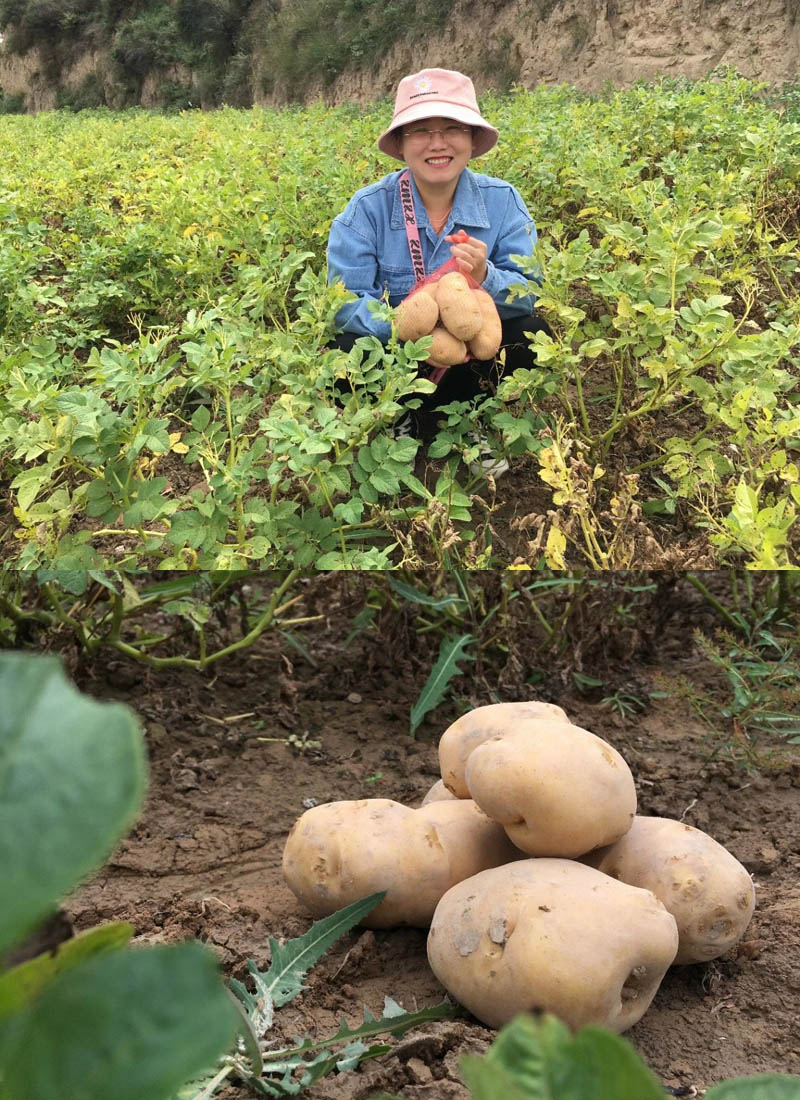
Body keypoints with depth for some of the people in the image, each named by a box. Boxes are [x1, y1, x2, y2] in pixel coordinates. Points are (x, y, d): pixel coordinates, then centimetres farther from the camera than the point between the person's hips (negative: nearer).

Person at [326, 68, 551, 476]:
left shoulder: (502, 202, -10)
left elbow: (530, 296, -15)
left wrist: (486, 278, -38)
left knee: (531, 332, -26)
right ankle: (398, 421, 3)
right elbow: (346, 304, -20)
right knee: (347, 353, -32)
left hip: (474, 358, 1)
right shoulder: (368, 209, -14)